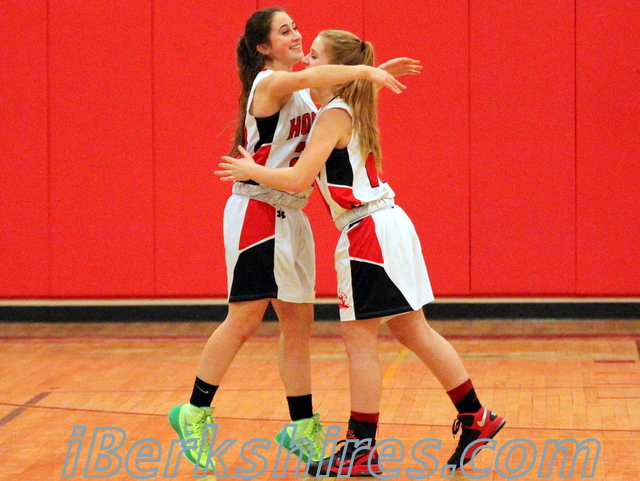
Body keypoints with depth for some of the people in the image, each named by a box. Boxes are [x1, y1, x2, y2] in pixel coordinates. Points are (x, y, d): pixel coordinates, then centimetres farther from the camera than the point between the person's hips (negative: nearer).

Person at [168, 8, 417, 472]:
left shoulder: (305, 92, 12)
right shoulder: (268, 83, -15)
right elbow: (304, 77, -35)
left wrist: (374, 74, -3)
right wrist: (367, 70, -44)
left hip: (291, 216, 8)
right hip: (256, 211, -8)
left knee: (298, 322, 7)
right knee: (245, 320, -5)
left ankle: (302, 427, 13)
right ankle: (195, 412, 8)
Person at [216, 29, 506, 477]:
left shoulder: (335, 115, -13)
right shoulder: (347, 110, 15)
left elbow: (298, 179, -20)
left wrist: (251, 171, -5)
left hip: (369, 232, -10)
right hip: (386, 225, 10)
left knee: (359, 339, -3)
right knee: (412, 330, 14)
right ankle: (475, 417, 18)